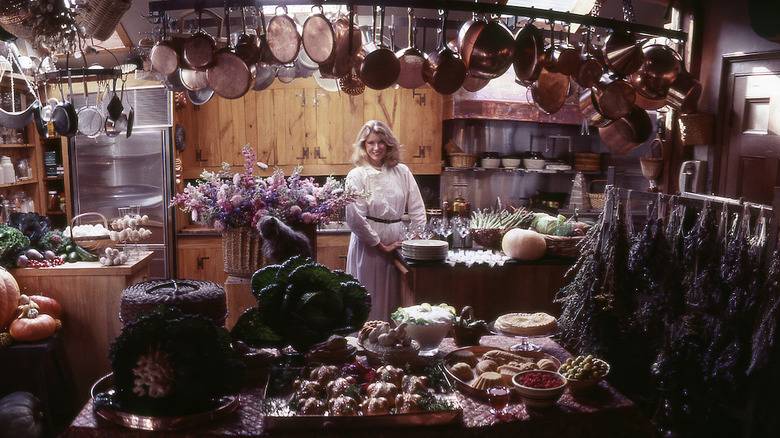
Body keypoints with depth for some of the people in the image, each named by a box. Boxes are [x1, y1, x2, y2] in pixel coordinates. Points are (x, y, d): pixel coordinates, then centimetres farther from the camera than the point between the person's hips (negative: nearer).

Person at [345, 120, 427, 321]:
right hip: (368, 245, -4)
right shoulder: (357, 175, -5)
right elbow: (354, 218, -11)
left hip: (397, 242, 4)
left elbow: (417, 208, 11)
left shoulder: (402, 172, 8)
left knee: (393, 298, 9)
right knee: (370, 302, 1)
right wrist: (381, 245, -8)